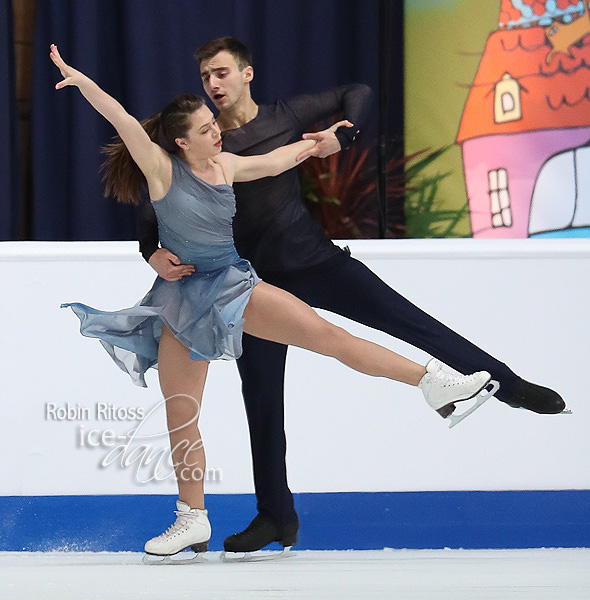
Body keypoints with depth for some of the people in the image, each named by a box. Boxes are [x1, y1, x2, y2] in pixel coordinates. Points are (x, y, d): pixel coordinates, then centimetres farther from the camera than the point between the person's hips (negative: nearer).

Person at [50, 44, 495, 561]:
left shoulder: (226, 165, 0)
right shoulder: (163, 169, -13)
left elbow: (275, 160, 19)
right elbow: (124, 122, -27)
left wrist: (317, 141, 33)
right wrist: (81, 81, -40)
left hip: (234, 286, 3)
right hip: (183, 301, -3)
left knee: (325, 333, -10)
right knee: (180, 415, -2)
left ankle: (433, 382, -8)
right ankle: (193, 520, 9)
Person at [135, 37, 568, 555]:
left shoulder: (285, 118, 1)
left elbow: (358, 94, 10)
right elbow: (153, 209, -1)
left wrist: (341, 138, -10)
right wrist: (154, 254, -21)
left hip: (315, 261, -1)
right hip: (259, 284, 1)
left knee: (407, 319, -9)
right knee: (262, 401, 5)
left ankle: (509, 385, -1)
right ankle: (276, 516, 16)